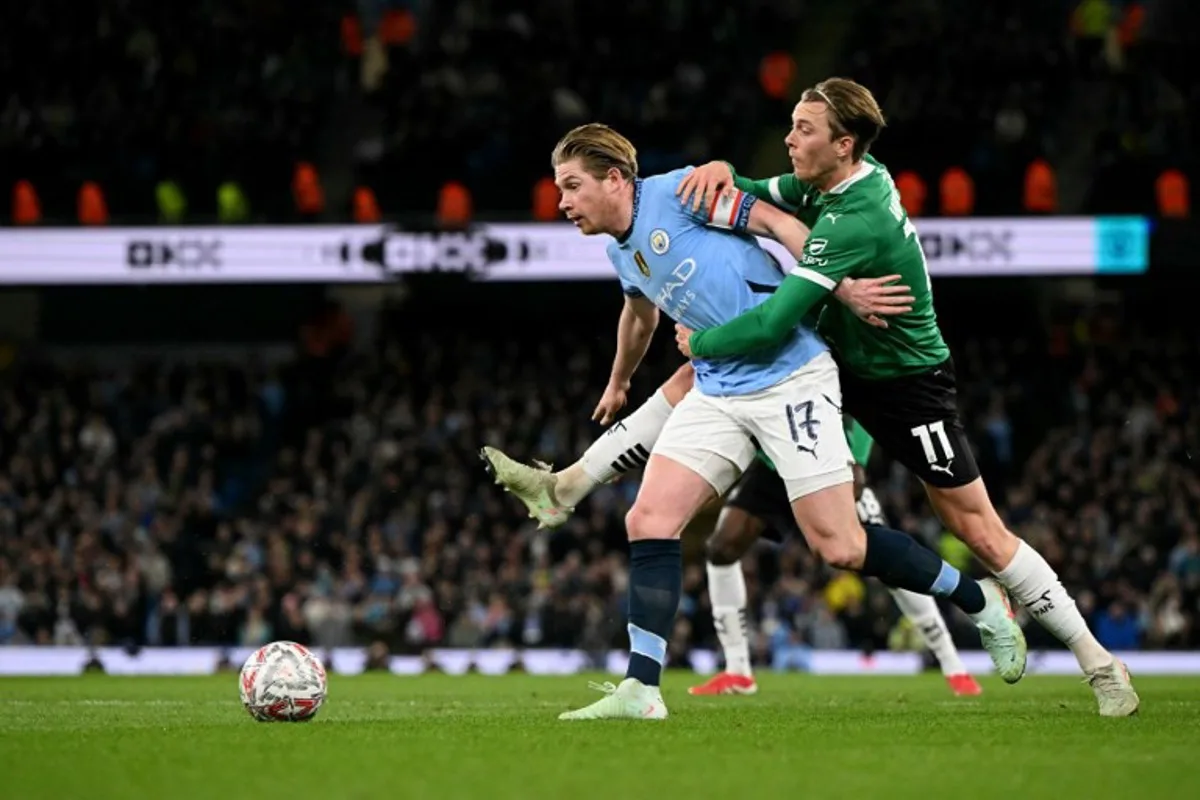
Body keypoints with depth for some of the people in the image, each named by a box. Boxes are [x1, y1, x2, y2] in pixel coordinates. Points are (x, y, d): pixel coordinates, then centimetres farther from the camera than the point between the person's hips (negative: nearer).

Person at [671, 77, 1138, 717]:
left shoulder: (857, 222, -34)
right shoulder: (827, 181, -7)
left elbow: (772, 323, -37)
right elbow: (758, 200, 7)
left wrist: (698, 342, -21)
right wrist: (722, 174, -17)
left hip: (905, 383, -9)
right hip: (841, 364, 9)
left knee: (979, 531, -6)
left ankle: (1097, 662, 4)